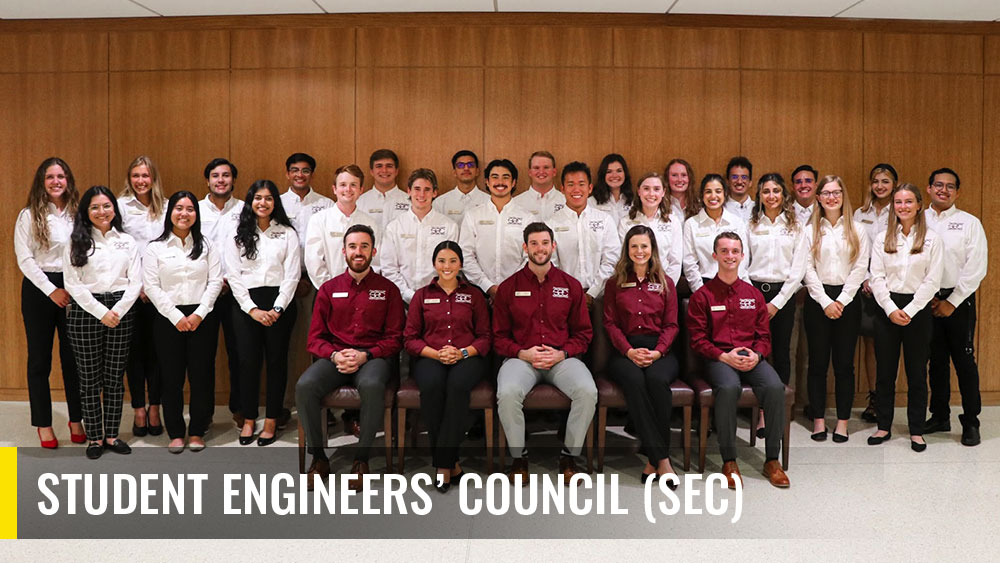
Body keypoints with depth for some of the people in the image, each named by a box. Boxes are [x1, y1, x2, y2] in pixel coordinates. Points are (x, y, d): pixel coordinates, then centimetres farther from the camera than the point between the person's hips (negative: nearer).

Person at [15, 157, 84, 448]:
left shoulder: (78, 213, 6)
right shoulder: (29, 215, -2)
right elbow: (24, 259, -6)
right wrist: (51, 290, -12)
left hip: (74, 289, 2)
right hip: (39, 289, -2)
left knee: (74, 356, 6)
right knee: (40, 358, 5)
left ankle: (76, 419, 18)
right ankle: (43, 424, 16)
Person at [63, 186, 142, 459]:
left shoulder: (128, 242, 10)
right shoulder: (76, 243, 4)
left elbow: (135, 282, 5)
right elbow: (73, 284, -4)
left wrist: (117, 311, -8)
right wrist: (101, 312, -12)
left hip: (121, 312, 2)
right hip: (85, 312, -2)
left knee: (115, 378, 6)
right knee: (90, 379, 3)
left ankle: (112, 435, 17)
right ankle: (95, 437, 14)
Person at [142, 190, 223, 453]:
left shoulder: (207, 246, 9)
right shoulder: (155, 248, 5)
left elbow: (215, 281, 2)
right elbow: (151, 286, -2)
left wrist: (198, 314, -8)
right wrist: (176, 316, -9)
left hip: (202, 318, 1)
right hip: (168, 319, -1)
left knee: (201, 374, 1)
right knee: (172, 377, 2)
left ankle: (197, 432, 14)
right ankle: (176, 433, 13)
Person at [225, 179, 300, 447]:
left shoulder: (287, 234, 6)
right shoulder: (238, 236, 9)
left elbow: (292, 275, 0)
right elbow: (234, 276, 3)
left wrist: (277, 309, -9)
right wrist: (252, 309, -7)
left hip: (279, 303, -1)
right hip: (246, 304, 1)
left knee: (277, 360, 2)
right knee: (248, 360, 0)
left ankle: (271, 421, 11)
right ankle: (248, 419, 11)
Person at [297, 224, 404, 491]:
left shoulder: (388, 289, 9)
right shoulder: (329, 289, 15)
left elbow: (394, 338, 4)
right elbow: (315, 338, 11)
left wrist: (364, 355, -12)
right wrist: (335, 356, -10)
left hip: (372, 357, -2)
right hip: (334, 357, 2)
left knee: (372, 386, -37)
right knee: (304, 386, -29)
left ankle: (361, 459, -20)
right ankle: (319, 458, -12)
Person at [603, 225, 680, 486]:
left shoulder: (665, 282, 17)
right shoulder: (615, 283, 16)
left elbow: (671, 324, 10)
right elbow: (610, 322, 7)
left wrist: (658, 352, -10)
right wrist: (629, 351, -11)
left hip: (659, 351, 0)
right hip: (625, 351, 0)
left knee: (657, 379, -35)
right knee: (634, 380, -35)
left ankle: (654, 459, -26)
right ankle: (662, 458, -33)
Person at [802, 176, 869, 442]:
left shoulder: (857, 230, 7)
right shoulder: (810, 230, 6)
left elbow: (860, 267, 0)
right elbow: (808, 269, -1)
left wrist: (842, 300, -9)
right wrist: (825, 301, -9)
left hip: (847, 299, 0)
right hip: (817, 300, 0)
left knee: (844, 362, 2)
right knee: (818, 362, 3)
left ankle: (843, 421, 9)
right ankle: (818, 418, 10)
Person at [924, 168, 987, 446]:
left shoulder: (970, 223, 0)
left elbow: (976, 269, -5)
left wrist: (952, 302, -9)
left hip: (959, 301, -2)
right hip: (927, 301, 2)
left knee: (964, 361, -2)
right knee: (936, 361, 11)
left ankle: (971, 423, 9)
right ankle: (940, 417, 22)